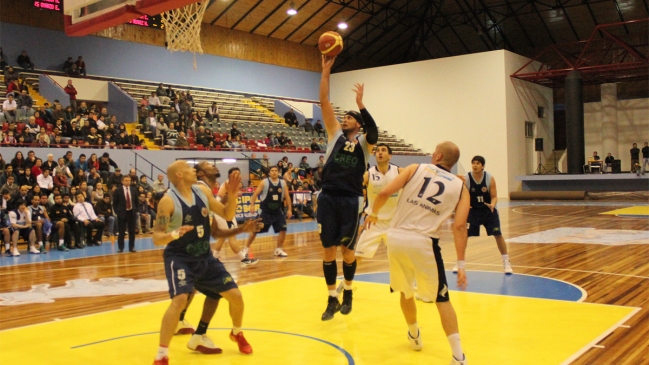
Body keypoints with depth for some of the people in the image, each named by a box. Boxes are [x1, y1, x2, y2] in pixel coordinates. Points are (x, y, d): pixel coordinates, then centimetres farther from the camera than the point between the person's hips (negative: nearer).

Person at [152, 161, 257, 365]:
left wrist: (232, 194, -11)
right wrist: (174, 234, -39)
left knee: (235, 296, 4)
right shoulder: (168, 201, -16)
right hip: (179, 258, -5)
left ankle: (237, 334, 35)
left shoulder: (203, 192, -1)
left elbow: (227, 215, 6)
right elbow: (156, 238, -19)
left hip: (204, 257, 6)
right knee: (180, 299, -28)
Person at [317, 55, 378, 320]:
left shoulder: (364, 143, 5)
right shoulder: (335, 135, 10)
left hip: (351, 201, -2)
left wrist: (361, 104, -23)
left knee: (347, 250, 7)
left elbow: (374, 132, -19)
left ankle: (348, 293, 28)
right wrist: (325, 71, -2)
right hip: (328, 198, 2)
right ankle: (332, 299, 16)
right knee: (329, 251, 4)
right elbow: (324, 102, 4)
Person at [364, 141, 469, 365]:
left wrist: (373, 214, 18)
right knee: (441, 299, 11)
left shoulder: (416, 169, 9)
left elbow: (385, 193, -1)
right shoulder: (460, 187, 9)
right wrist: (461, 265, -2)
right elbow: (459, 226, -3)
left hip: (396, 238, 2)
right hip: (423, 242, -1)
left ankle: (414, 336, 45)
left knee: (405, 291, 24)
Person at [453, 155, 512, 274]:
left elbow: (494, 197, -10)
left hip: (488, 211, 0)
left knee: (498, 235, -2)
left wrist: (492, 205, -31)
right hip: (472, 211, 0)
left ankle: (506, 262, 14)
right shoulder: (466, 179, -15)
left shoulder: (490, 178, -14)